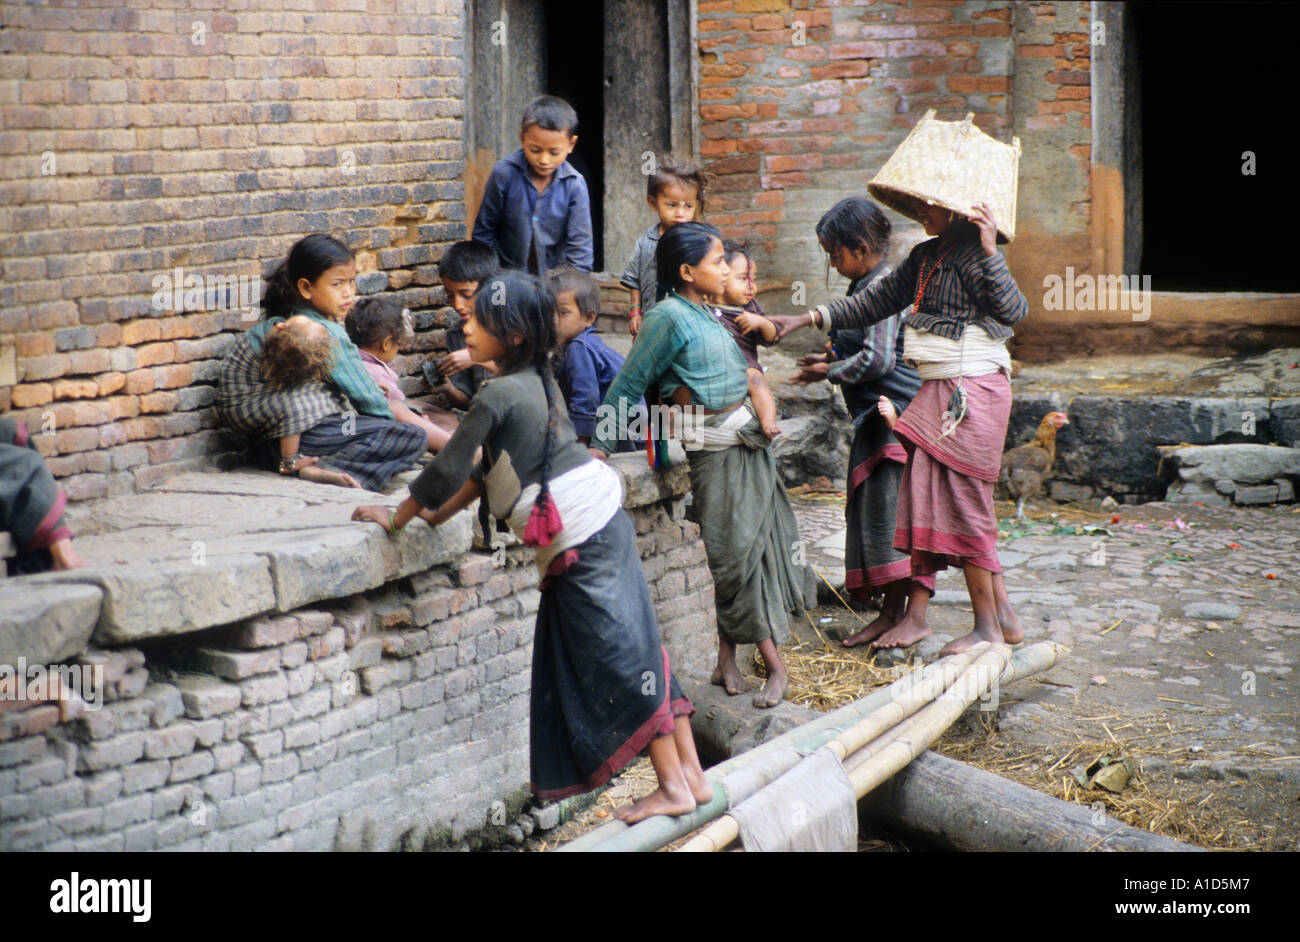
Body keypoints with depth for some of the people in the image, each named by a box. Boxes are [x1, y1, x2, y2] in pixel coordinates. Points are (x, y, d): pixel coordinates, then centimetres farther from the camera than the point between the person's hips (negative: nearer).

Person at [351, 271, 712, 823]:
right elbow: (491, 465, 21)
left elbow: (447, 470, -13)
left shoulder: (498, 395, -16)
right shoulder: (536, 383, 12)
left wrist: (396, 518, -1)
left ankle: (674, 786, -1)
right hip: (603, 526, 10)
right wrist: (441, 513, 20)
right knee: (634, 650, 12)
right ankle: (689, 773, 14)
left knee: (620, 656, -4)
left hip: (579, 541, -10)